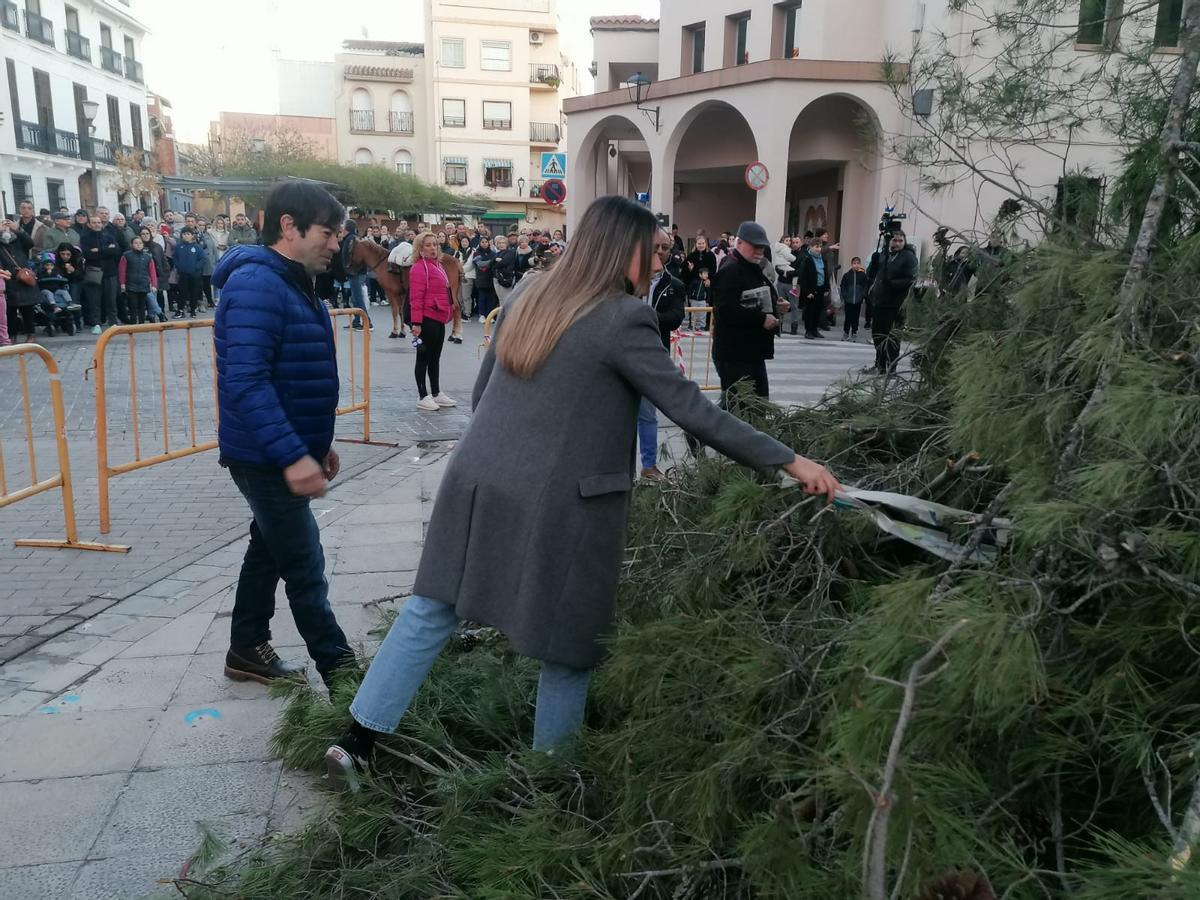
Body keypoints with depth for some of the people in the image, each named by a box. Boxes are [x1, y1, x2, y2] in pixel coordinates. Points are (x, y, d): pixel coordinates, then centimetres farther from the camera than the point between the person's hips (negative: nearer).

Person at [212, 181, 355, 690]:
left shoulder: (291, 283, 12)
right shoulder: (256, 285, -21)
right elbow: (246, 382, -30)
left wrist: (318, 442, 20)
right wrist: (293, 456, -33)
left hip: (280, 453, 10)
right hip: (266, 457, -10)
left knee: (270, 549, 19)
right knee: (305, 568, -3)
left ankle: (247, 651, 35)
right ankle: (342, 674, 7)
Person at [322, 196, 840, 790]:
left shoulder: (530, 295, 9)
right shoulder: (623, 318, -11)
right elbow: (692, 410, -12)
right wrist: (788, 461, -7)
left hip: (477, 482, 7)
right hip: (556, 502, -7)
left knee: (431, 612, 16)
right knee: (568, 646, 11)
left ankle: (359, 740, 20)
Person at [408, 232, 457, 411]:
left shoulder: (437, 265, 14)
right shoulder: (419, 268, -13)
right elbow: (416, 298, -18)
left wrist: (448, 312, 16)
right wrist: (416, 323, -21)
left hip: (439, 318, 9)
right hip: (427, 319, -9)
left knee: (435, 358, 16)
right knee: (424, 358, 0)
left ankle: (436, 394, 26)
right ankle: (423, 397, 8)